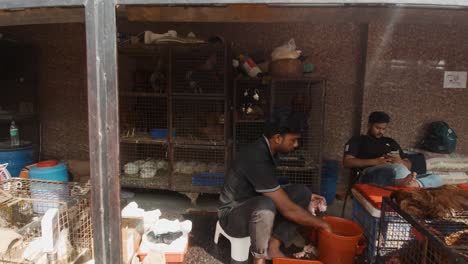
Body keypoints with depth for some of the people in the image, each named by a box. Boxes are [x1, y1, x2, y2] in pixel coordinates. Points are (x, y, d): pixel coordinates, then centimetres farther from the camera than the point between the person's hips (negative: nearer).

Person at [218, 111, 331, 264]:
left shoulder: (265, 150, -2)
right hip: (233, 214, -9)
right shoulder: (257, 159, -31)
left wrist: (306, 198, 6)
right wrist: (322, 224, -14)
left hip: (255, 205, 9)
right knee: (266, 205, -41)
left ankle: (273, 246, -5)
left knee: (302, 192, -2)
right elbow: (288, 209, -28)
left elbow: (275, 191, 13)